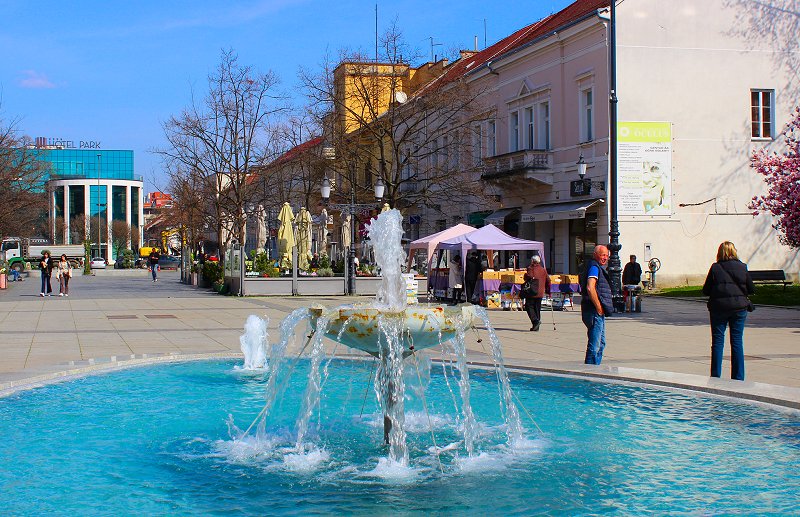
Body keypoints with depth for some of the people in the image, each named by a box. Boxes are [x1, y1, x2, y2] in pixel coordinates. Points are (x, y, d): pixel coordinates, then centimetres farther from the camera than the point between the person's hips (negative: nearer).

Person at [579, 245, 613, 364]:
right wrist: (599, 308, -20)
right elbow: (590, 288, -27)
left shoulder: (599, 268, 19)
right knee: (594, 345, -9)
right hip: (595, 311, -11)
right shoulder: (594, 267, -14)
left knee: (601, 343, 18)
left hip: (599, 312, 11)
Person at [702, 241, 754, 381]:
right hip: (739, 308, 1)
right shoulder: (742, 267, -1)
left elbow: (706, 291, -3)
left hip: (718, 308, -1)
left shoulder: (715, 268, -5)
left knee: (717, 342, 5)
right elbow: (751, 289, 3)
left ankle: (715, 376, 6)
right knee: (737, 342, 6)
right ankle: (738, 377, 8)